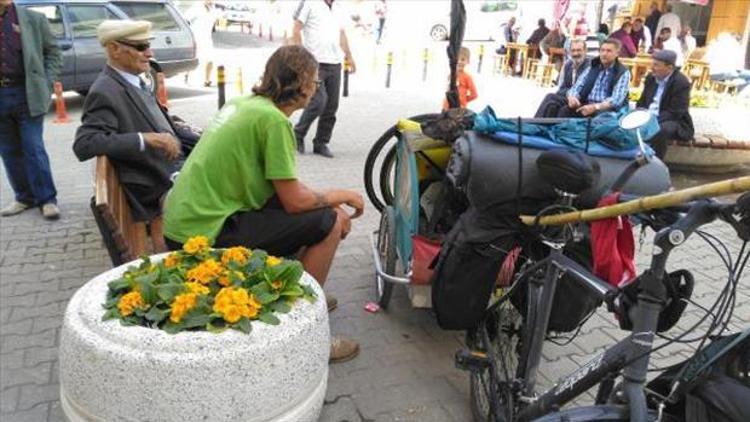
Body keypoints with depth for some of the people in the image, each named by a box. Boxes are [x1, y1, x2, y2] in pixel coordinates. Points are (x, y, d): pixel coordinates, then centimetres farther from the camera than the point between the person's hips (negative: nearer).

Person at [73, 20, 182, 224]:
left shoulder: (136, 81, 10)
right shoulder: (104, 92, -17)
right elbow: (83, 145, -25)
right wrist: (145, 139, -31)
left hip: (172, 170, 9)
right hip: (157, 187, -9)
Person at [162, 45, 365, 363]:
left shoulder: (245, 103, 11)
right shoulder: (273, 119, -16)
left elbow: (286, 185, 16)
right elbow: (295, 202, -14)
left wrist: (331, 201, 8)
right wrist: (339, 197, 3)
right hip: (204, 233, -9)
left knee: (323, 210, 16)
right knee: (327, 223, -9)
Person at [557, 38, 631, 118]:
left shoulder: (623, 73, 2)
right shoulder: (591, 68, 17)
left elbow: (616, 100, -12)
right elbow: (576, 88, 10)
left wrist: (595, 107, -29)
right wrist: (572, 97, -16)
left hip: (609, 110, -4)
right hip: (587, 106, 4)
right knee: (564, 111, -25)